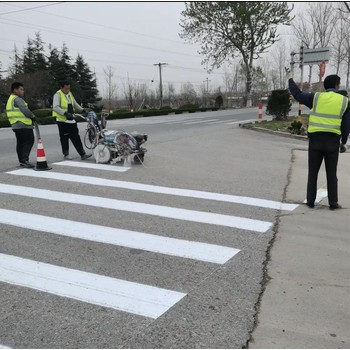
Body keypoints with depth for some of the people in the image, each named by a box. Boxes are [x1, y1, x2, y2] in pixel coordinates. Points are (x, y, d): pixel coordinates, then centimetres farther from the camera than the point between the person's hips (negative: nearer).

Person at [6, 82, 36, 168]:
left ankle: (22, 161, 17)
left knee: (20, 143, 13)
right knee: (29, 141, -9)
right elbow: (25, 110, -20)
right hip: (23, 125, -10)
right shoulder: (17, 99, -11)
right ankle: (24, 160, -15)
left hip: (15, 125, 10)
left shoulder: (10, 99, 22)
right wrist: (33, 116, -5)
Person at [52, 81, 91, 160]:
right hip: (62, 120, -6)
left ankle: (82, 154, 2)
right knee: (64, 138, 3)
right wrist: (65, 113, -30)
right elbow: (55, 107, -19)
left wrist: (82, 110, 7)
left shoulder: (70, 94, 15)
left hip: (71, 120, 7)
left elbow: (75, 104, 24)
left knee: (76, 137, 3)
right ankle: (66, 154, 16)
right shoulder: (58, 95, -8)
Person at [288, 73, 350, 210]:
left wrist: (290, 80, 25)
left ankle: (310, 200, 12)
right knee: (331, 174, 10)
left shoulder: (316, 97, 0)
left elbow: (298, 95, 9)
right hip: (333, 141, 0)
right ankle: (333, 203, 11)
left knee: (313, 172, 10)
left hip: (315, 139, 0)